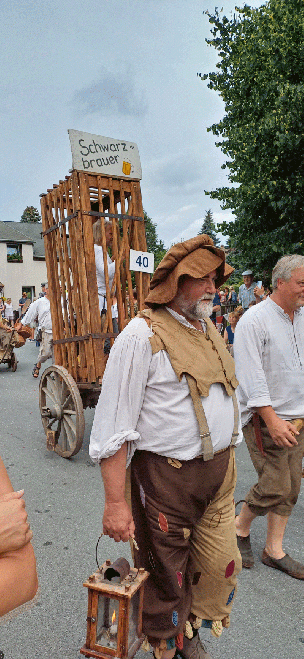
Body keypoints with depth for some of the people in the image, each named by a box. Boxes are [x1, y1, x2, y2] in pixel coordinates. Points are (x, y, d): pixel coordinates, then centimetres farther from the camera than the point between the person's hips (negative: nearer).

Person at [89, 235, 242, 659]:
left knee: (220, 567, 17)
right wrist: (115, 502, -17)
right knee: (165, 575, 13)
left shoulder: (209, 330, 10)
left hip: (219, 472, 7)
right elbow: (113, 426, -17)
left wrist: (226, 463, 19)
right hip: (165, 477, -7)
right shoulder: (143, 334, -16)